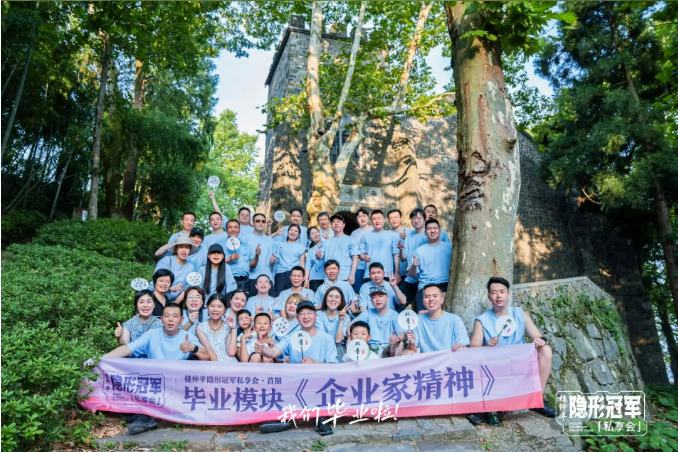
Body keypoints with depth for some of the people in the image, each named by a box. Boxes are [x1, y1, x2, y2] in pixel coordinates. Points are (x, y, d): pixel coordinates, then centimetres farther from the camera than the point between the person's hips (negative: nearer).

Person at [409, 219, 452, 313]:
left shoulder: (449, 247, 10)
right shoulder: (420, 250, 14)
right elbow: (412, 274, 11)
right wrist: (414, 266, -9)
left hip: (445, 284, -1)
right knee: (422, 314, -20)